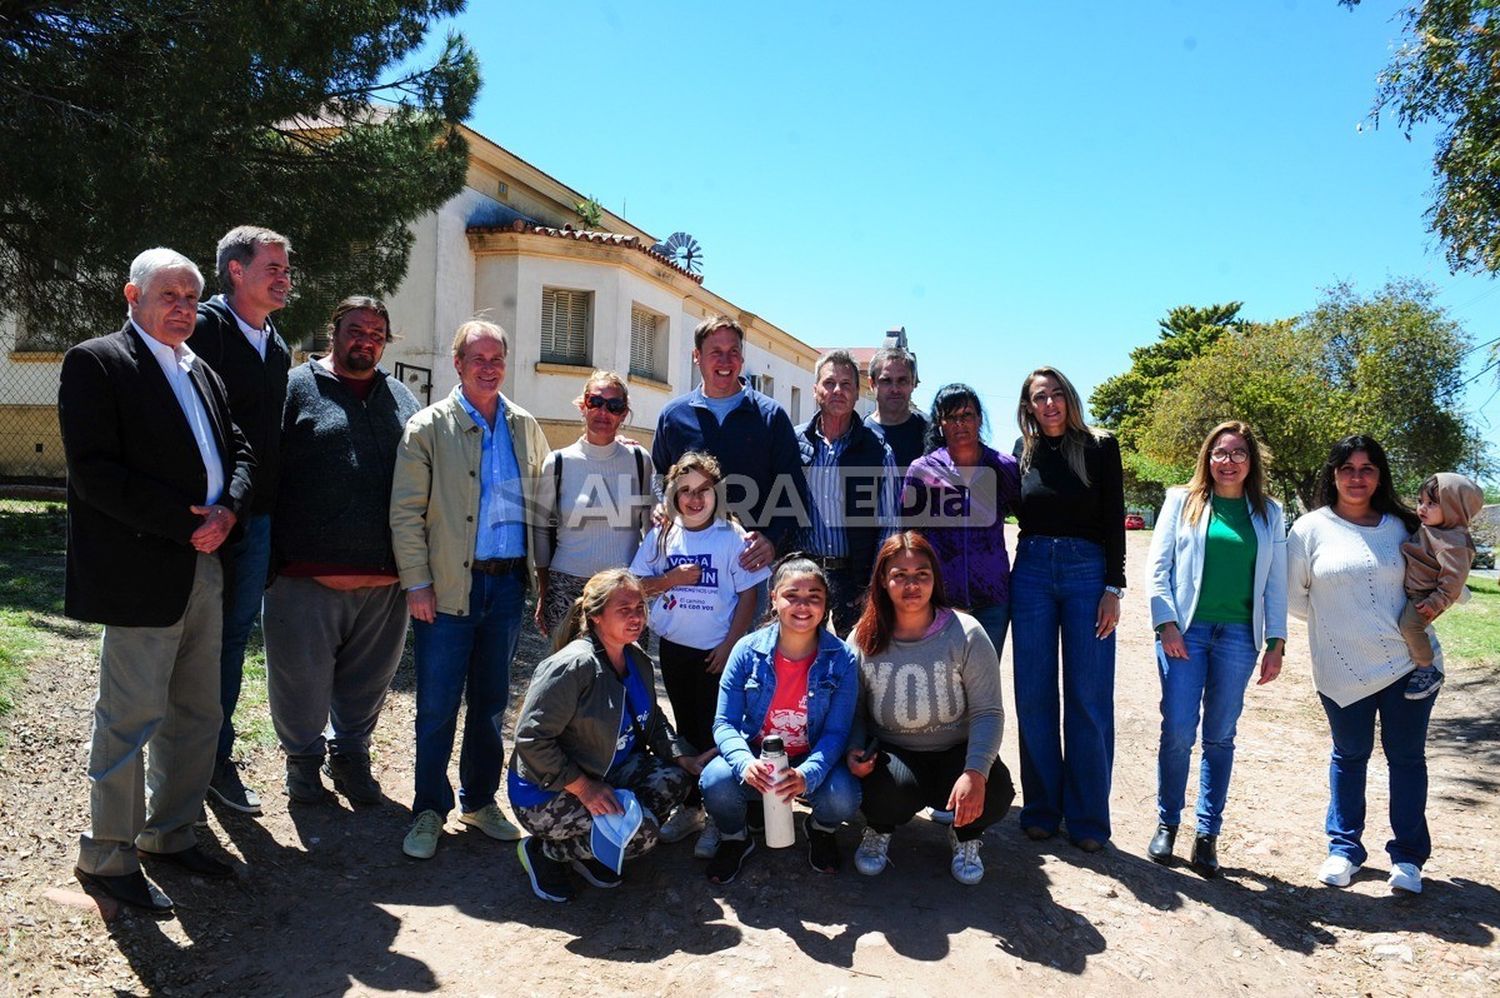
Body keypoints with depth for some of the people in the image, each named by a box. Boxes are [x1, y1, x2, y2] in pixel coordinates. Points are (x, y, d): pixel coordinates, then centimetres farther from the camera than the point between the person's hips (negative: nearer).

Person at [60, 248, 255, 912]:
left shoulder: (202, 373, 17)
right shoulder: (95, 362, -6)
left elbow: (239, 450, 15)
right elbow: (95, 472, -15)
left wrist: (227, 511, -6)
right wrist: (187, 524, -17)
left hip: (204, 563, 8)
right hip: (141, 570, -8)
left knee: (196, 714, 14)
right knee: (132, 716, 0)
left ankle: (170, 835, 29)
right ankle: (107, 857, 16)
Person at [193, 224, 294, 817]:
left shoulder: (277, 346, 15)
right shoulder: (205, 325, -9)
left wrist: (269, 508, 13)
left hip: (256, 518, 7)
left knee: (234, 639, 13)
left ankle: (216, 759, 25)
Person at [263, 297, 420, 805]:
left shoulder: (402, 398, 13)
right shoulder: (297, 387, -1)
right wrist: (269, 551, -9)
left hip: (385, 575, 4)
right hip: (309, 572, -4)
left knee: (370, 674, 15)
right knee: (303, 673, 9)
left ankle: (350, 754, 35)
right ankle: (303, 756, 31)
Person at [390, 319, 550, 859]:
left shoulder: (525, 427, 10)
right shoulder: (428, 427, -1)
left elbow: (544, 503, 15)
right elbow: (405, 511, -4)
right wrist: (417, 583, -9)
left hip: (508, 584, 4)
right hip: (449, 586, -3)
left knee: (491, 702, 13)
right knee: (437, 706, 2)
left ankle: (479, 800, 28)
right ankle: (429, 810, 18)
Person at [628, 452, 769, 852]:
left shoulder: (732, 536, -9)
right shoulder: (661, 535, 2)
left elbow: (748, 596, -8)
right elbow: (637, 586, 5)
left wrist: (730, 645, -11)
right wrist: (670, 579, -13)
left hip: (716, 651, -4)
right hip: (674, 649, 4)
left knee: (714, 732, 0)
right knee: (686, 728, 15)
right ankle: (689, 807, 28)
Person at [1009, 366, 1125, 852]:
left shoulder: (1100, 447, 0)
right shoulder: (1023, 452, 8)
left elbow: (1113, 520, -3)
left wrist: (1113, 588, -8)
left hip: (1088, 572, -3)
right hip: (1032, 571, 3)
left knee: (1089, 699, 0)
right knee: (1033, 696, 5)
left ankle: (1087, 818, 11)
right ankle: (1041, 808, 18)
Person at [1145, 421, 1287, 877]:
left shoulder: (1269, 514, 11)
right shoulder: (1181, 501, 6)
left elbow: (1276, 582, 10)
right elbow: (1158, 565, 2)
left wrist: (1276, 643, 4)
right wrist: (1166, 623, -8)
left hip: (1238, 635, 2)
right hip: (1185, 630, -1)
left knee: (1219, 736, 6)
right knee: (1177, 732, -4)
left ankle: (1208, 834, 16)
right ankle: (1167, 823, 15)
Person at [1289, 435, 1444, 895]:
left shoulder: (1401, 526, 5)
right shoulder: (1312, 528, -3)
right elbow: (1292, 595, 2)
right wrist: (1334, 619, 1)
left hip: (1410, 662, 2)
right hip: (1344, 668, -2)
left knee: (1407, 757, 8)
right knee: (1349, 756, 11)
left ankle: (1407, 855, 21)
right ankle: (1344, 848, 24)